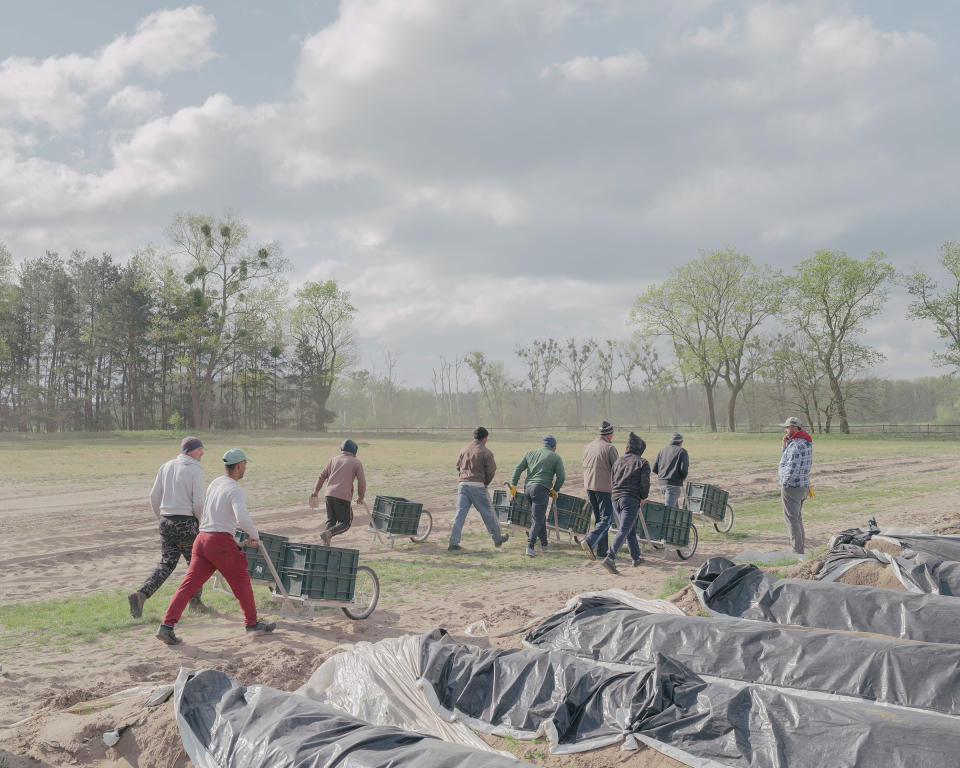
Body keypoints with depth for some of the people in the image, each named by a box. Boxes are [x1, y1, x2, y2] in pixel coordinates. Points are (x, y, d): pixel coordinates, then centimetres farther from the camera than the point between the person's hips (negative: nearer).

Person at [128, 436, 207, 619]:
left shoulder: (166, 467, 8)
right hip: (186, 522, -6)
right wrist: (201, 522, 3)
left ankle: (141, 594, -7)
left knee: (166, 563, 10)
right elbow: (198, 504, -15)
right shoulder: (195, 470, -11)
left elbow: (154, 496, 9)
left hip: (166, 521, 6)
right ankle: (195, 600, 22)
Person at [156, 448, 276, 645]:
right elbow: (242, 519, -26)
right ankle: (252, 623, 20)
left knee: (189, 584, 1)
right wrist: (255, 535, -6)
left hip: (202, 538, 7)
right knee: (241, 581, 10)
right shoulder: (236, 490, -10)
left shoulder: (214, 484, 16)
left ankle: (166, 626, -8)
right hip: (221, 541, -7)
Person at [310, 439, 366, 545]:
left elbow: (322, 476, 19)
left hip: (329, 494, 5)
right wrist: (360, 497, 20)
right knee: (345, 524, 3)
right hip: (343, 497, -5)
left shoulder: (333, 460, 17)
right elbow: (362, 482, 5)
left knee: (331, 521, 17)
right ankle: (328, 533, -22)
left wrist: (316, 491, 32)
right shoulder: (356, 462, 6)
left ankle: (326, 545, 4)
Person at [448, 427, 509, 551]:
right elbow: (491, 471, -5)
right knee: (487, 513, 9)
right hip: (477, 485, -4)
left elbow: (458, 466, 16)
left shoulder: (464, 450, 10)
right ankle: (497, 539, 23)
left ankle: (453, 543, -1)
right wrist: (486, 483, 11)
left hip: (463, 484, 4)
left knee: (460, 513, 4)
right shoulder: (486, 452, -5)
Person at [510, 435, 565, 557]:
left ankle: (544, 544, 25)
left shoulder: (530, 454, 17)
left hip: (527, 488, 5)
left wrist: (513, 485, 10)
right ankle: (529, 547, -17)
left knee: (540, 517, 19)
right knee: (537, 520, -5)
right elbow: (561, 476, 1)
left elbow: (518, 469, 9)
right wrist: (555, 490, 14)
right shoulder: (555, 458, 6)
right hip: (541, 489, -5)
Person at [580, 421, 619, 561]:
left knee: (599, 519, 14)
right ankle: (589, 541, -21)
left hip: (589, 486, 7)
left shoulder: (588, 447, 10)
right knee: (606, 519, -3)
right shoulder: (609, 448, -10)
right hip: (604, 488, -7)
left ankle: (602, 551, 15)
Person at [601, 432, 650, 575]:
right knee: (623, 531, -11)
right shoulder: (642, 463, -2)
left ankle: (636, 558, 29)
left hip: (616, 499, 6)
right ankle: (609, 558, -25)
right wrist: (643, 497, 8)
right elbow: (645, 484, -8)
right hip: (631, 500, -6)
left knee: (631, 531, 20)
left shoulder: (619, 461, 14)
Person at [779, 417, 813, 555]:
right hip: (803, 486, 10)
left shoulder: (796, 444, -20)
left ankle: (797, 551, -3)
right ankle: (799, 549, 27)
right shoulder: (806, 443, 14)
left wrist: (784, 484, -17)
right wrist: (784, 445, 7)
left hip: (791, 487, -10)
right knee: (797, 518, 19)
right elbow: (786, 459, 21)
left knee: (791, 518, -5)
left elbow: (792, 467, -26)